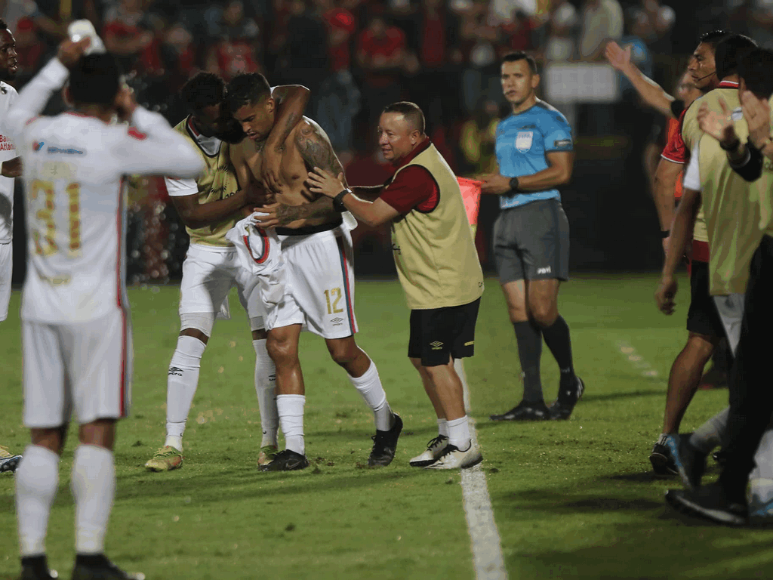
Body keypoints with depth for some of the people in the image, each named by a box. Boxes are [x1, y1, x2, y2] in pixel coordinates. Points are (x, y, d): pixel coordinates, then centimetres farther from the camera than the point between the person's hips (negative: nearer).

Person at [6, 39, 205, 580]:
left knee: (44, 439, 6)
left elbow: (18, 113, 32)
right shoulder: (113, 144, -9)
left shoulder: (36, 135, 6)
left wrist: (59, 65, 39)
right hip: (95, 307, -5)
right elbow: (191, 161, 0)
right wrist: (140, 115, 9)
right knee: (97, 432, -5)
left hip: (40, 307, 5)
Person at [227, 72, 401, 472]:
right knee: (280, 346, -5)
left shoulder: (306, 136, -17)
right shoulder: (245, 148, 4)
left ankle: (386, 424, 23)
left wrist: (290, 213, -33)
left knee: (342, 349, 0)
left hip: (323, 240, -6)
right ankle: (294, 449, -4)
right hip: (282, 245, 6)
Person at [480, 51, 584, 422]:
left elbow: (561, 172, -14)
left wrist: (511, 184, -15)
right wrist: (489, 184, 11)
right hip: (507, 221, 8)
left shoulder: (548, 120, -4)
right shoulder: (504, 127, 22)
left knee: (541, 310, -13)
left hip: (541, 215, -8)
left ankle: (569, 382, 8)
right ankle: (533, 401, 0)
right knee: (519, 312, 1)